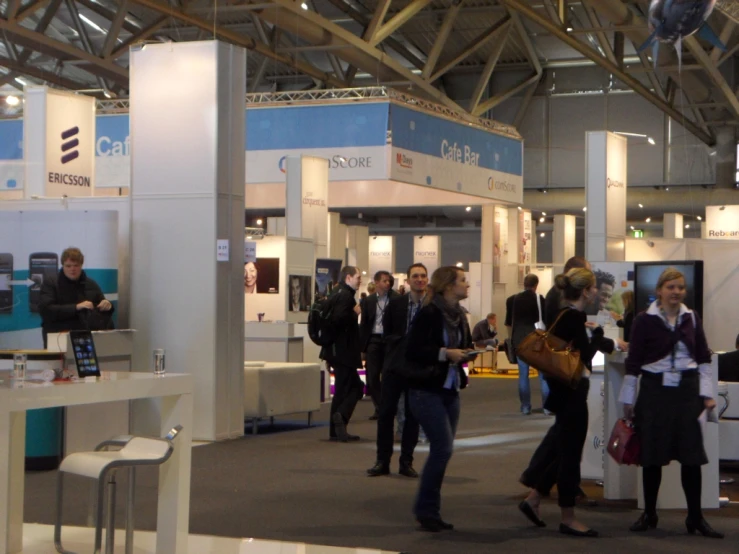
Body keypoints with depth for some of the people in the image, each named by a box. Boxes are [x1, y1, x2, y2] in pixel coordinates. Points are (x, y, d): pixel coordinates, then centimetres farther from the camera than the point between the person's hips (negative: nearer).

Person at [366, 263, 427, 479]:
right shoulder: (396, 303, 2)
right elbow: (386, 333, 4)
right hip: (395, 364, 1)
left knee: (413, 414, 7)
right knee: (386, 412, 1)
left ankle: (406, 461, 16)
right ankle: (382, 461, 9)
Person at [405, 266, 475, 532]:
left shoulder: (459, 315, 10)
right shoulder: (429, 314, -14)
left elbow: (465, 347, 17)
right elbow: (412, 351, -19)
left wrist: (468, 352, -4)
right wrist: (445, 353, -23)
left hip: (450, 390, 8)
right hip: (426, 390, -8)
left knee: (442, 450, 9)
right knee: (442, 448, -11)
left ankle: (429, 510, 19)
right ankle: (426, 510, 2)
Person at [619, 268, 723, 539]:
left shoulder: (691, 318, 6)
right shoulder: (645, 320, -4)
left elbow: (703, 358, 10)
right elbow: (633, 362, -2)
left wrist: (707, 394, 3)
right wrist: (628, 400, -1)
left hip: (687, 390, 2)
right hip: (655, 391, -2)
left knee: (691, 454, 1)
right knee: (652, 455, 5)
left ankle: (695, 518, 9)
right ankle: (649, 514, 18)